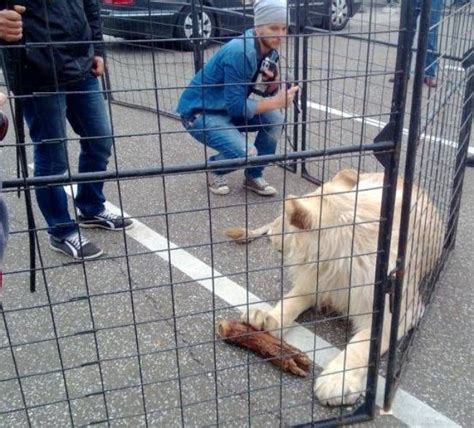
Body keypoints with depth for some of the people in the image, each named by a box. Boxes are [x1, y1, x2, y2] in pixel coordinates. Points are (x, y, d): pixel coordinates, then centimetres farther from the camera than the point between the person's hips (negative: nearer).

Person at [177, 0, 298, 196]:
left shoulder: (270, 50, -3)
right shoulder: (239, 52, -29)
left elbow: (268, 93, 4)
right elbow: (236, 107, -28)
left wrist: (274, 83, -18)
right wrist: (277, 101, -25)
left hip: (229, 107, 8)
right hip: (198, 112, -8)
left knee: (274, 120, -10)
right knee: (246, 153, -26)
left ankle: (254, 176, 7)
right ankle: (215, 170, 8)